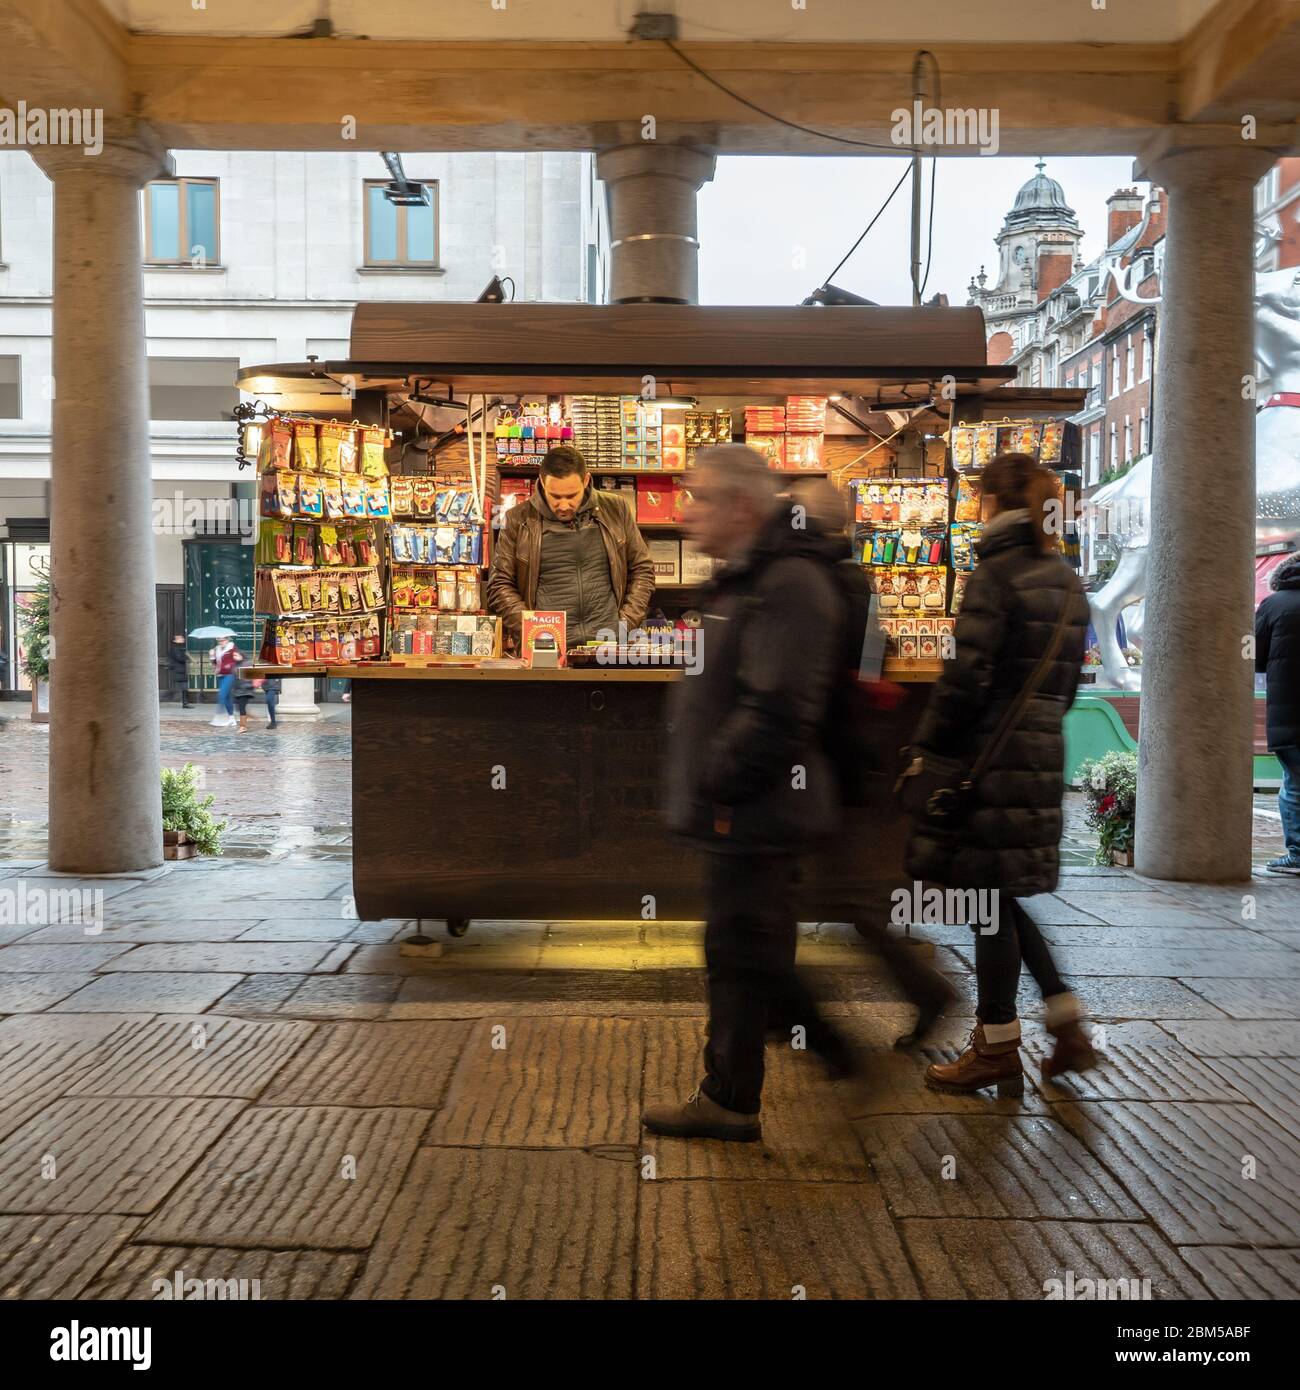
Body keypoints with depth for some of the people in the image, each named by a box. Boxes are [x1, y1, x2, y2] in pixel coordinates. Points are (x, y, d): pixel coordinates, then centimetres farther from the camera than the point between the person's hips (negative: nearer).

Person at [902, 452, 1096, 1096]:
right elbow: (1066, 679, 16)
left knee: (988, 893, 1)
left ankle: (997, 1050, 11)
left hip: (992, 750, -8)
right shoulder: (1066, 580, 13)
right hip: (1042, 748, 8)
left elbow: (967, 675, -17)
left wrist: (927, 747, -9)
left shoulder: (996, 573, -13)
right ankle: (1068, 1027, 19)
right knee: (1001, 893, 18)